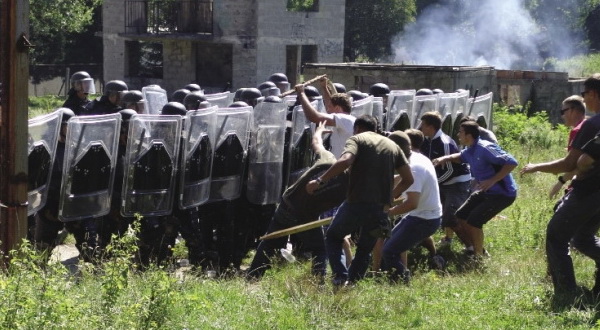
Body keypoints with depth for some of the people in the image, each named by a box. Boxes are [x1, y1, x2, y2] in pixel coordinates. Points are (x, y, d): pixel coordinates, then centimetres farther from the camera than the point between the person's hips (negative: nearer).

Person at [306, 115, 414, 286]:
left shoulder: (357, 139, 2)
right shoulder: (392, 146, 17)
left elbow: (345, 160, -20)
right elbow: (408, 178, 16)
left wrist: (320, 181, -16)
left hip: (356, 203, -4)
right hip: (380, 207, 4)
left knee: (333, 237, 17)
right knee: (365, 249, 19)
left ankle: (340, 276, -1)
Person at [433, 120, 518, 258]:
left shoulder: (485, 149, -27)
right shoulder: (470, 151, 2)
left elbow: (512, 163, -32)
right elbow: (461, 157, 28)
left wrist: (492, 181, -33)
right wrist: (445, 158, 7)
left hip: (502, 193, -10)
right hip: (485, 191, 10)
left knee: (474, 221, -16)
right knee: (460, 216, 12)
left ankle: (478, 256, -1)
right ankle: (471, 249, 24)